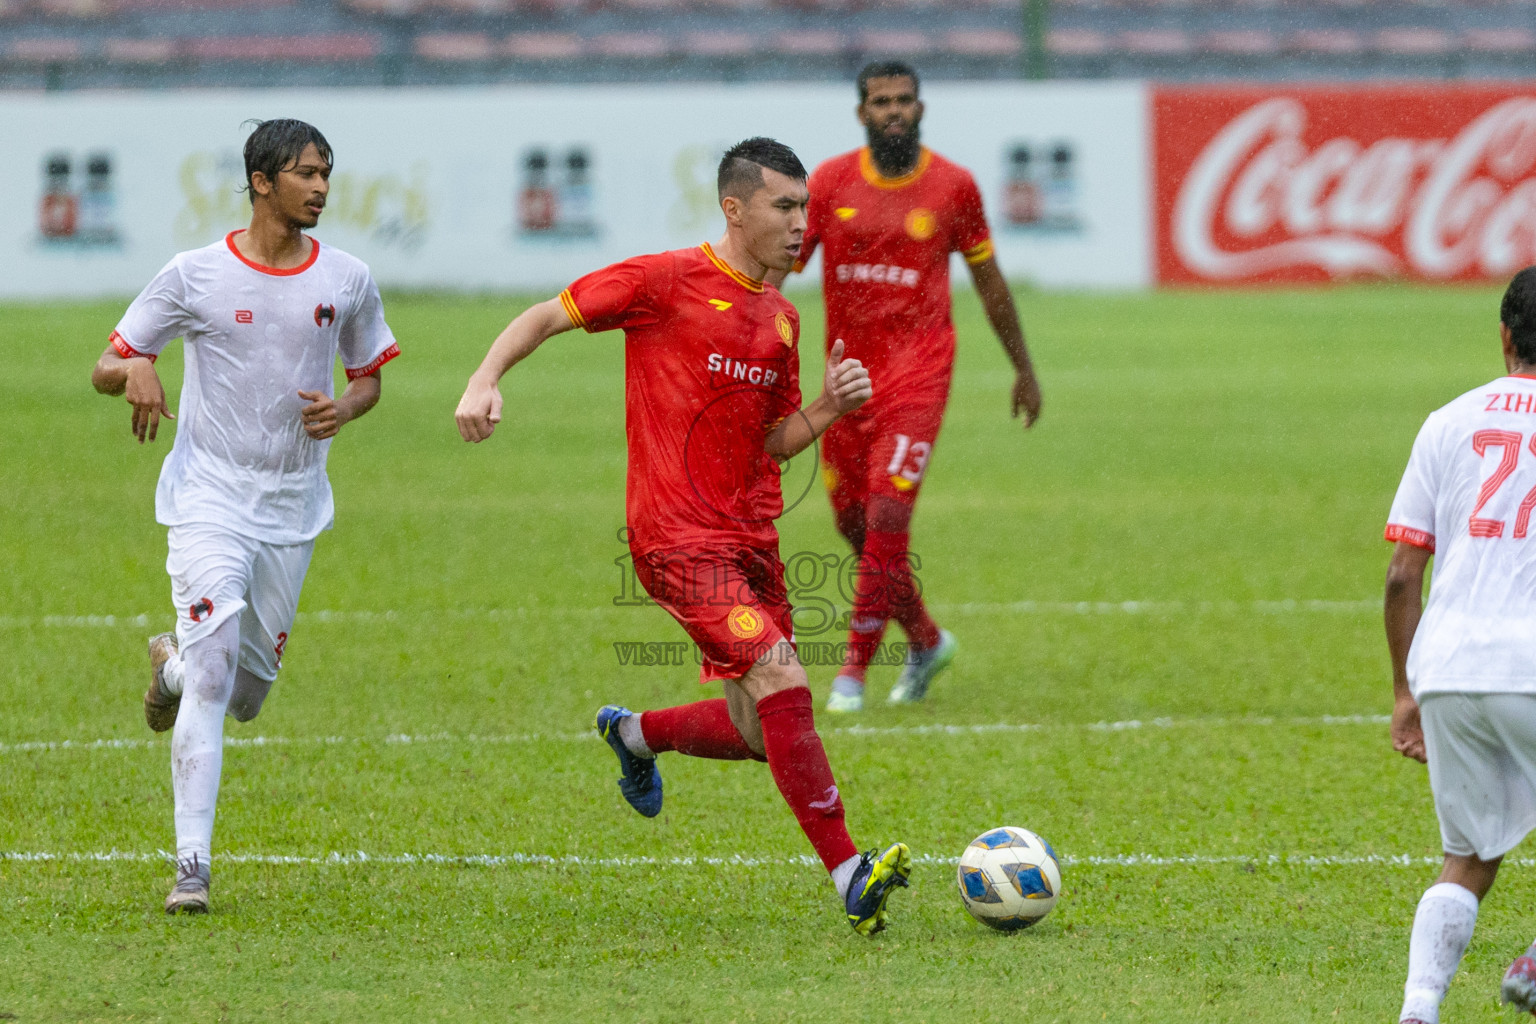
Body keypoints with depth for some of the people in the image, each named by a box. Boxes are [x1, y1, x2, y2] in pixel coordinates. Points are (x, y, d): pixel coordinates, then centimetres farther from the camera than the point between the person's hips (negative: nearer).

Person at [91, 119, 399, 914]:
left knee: (247, 695, 11)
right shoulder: (195, 276, -7)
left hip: (294, 507, 4)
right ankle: (191, 865, -17)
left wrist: (344, 409, -8)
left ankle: (173, 664, 47)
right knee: (212, 677, -18)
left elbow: (370, 375, 15)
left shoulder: (347, 280, 1)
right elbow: (104, 369, -2)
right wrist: (134, 370, -26)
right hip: (209, 498, -4)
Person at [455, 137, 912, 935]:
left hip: (752, 539, 8)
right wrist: (484, 380, -18)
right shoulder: (666, 282, -6)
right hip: (679, 537, -8)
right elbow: (546, 316, -2)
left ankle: (635, 734, 38)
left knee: (758, 733, 8)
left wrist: (830, 406, 0)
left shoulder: (781, 319, 14)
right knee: (782, 681, -22)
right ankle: (849, 874, -22)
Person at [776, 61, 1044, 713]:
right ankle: (926, 641, 34)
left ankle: (855, 670, -9)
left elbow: (987, 278, 12)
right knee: (854, 525, 11)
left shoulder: (953, 186, -1)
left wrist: (1024, 368, 19)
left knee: (887, 518, -16)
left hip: (917, 372, -3)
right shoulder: (831, 182, 1)